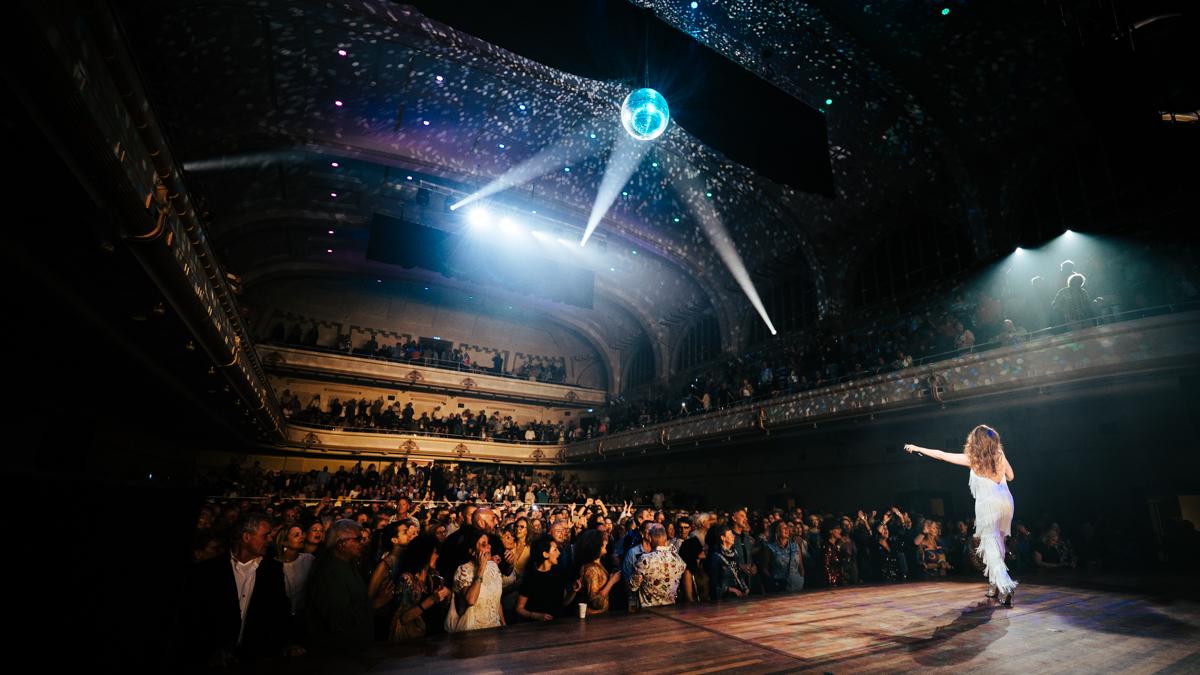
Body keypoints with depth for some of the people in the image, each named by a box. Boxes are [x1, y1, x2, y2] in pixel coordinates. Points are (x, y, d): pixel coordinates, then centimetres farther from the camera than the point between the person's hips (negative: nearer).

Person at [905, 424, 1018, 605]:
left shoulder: (972, 459, -4)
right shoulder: (1000, 455, 6)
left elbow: (942, 455, -1)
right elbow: (1010, 476, 21)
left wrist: (917, 448, 8)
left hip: (987, 503, -5)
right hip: (1005, 501, 5)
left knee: (991, 546, -4)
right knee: (998, 543, 15)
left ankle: (1005, 585, -21)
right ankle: (995, 585, 21)